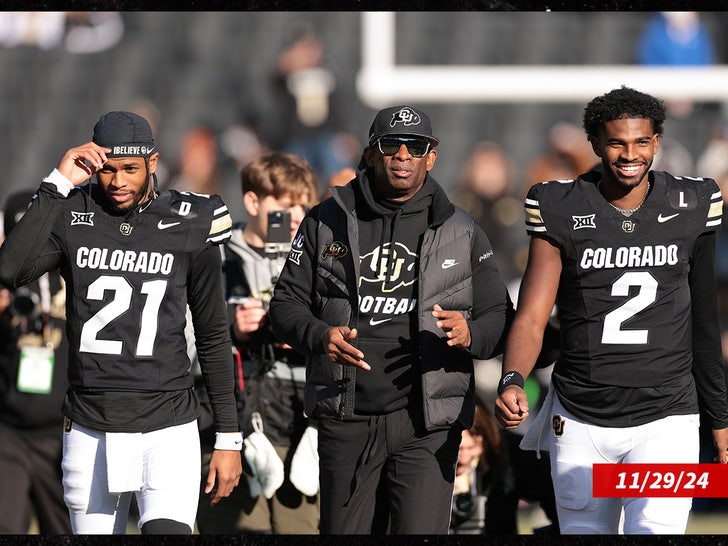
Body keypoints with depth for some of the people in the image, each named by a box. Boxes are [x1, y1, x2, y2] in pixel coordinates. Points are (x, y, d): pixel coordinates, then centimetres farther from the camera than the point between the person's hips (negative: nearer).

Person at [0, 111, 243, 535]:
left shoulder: (188, 226, 0)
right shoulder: (70, 216, 1)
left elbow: (214, 337, 6)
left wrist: (229, 437, 4)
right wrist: (58, 184, -16)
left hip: (168, 430, -2)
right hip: (91, 432, 2)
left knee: (168, 530, -21)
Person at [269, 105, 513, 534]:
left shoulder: (461, 232, 9)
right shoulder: (327, 222, 9)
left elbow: (499, 317, 8)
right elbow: (287, 302, 10)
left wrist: (470, 334, -15)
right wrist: (318, 335, -12)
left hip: (426, 423, -1)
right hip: (346, 420, 1)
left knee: (420, 532, -13)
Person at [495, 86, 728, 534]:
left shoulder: (690, 208, 2)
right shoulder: (561, 211, -2)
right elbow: (532, 316, -7)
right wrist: (512, 382, -27)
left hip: (664, 421, -1)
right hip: (581, 424, 1)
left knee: (656, 529, -19)